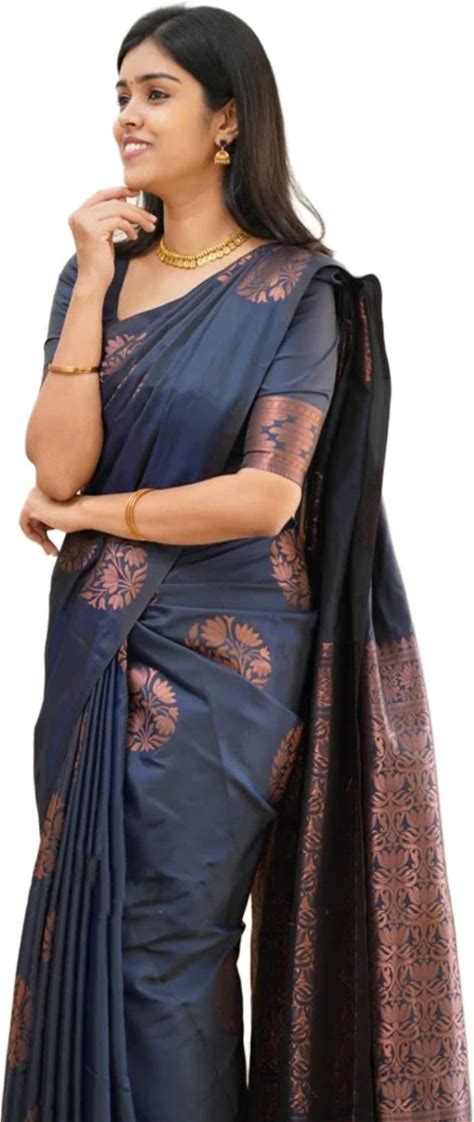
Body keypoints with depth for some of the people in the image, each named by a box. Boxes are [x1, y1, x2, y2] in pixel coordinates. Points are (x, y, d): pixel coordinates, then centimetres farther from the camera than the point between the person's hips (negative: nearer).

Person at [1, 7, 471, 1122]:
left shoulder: (295, 289, -8)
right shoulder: (97, 269, 7)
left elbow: (269, 494, -17)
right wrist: (93, 285, -12)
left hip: (220, 658, -6)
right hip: (96, 647, 6)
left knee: (162, 940, 0)